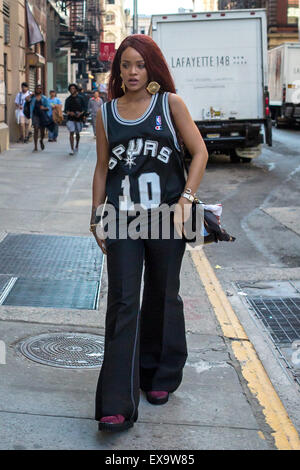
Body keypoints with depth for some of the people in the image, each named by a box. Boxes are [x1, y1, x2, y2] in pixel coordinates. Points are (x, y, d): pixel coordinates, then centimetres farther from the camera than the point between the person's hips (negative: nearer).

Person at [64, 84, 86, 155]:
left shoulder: (80, 98, 5)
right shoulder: (68, 99, 6)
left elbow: (84, 108, 4)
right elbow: (65, 110, 5)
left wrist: (81, 113, -15)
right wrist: (69, 112, -17)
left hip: (78, 118, 1)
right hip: (70, 119, -1)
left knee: (77, 133, 13)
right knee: (71, 133, -11)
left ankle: (77, 146, 37)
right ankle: (72, 149, -13)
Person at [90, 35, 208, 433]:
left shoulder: (170, 104, 2)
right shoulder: (106, 113, 8)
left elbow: (199, 152, 1)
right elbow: (102, 167, 13)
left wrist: (186, 199, -10)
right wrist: (97, 217, 11)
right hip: (121, 218, 1)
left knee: (163, 298, 12)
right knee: (122, 303, -6)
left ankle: (160, 377, 33)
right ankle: (117, 406, -7)